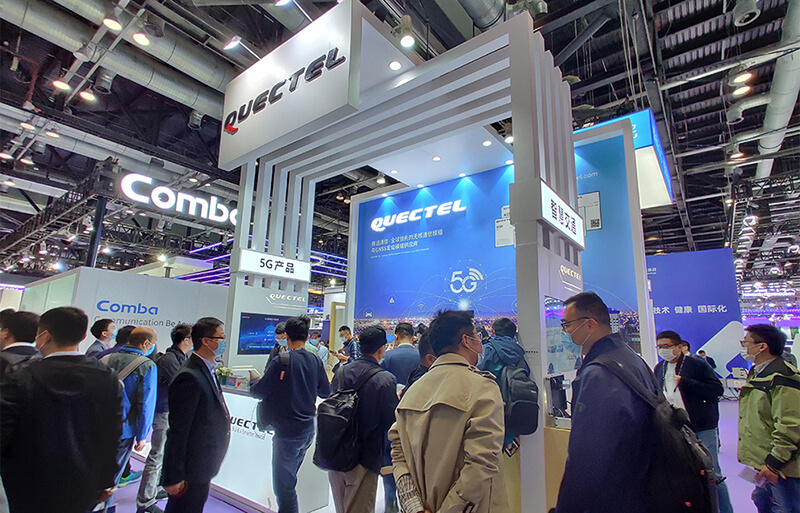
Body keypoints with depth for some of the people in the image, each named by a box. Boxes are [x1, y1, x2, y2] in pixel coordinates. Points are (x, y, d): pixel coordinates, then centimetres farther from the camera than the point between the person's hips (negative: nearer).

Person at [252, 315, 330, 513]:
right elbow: (325, 392, 10)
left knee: (283, 484, 7)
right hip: (308, 429, 6)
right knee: (290, 478, 25)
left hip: (287, 432, -6)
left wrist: (253, 382, 10)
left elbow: (260, 393, -11)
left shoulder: (281, 362, -17)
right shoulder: (316, 361, -1)